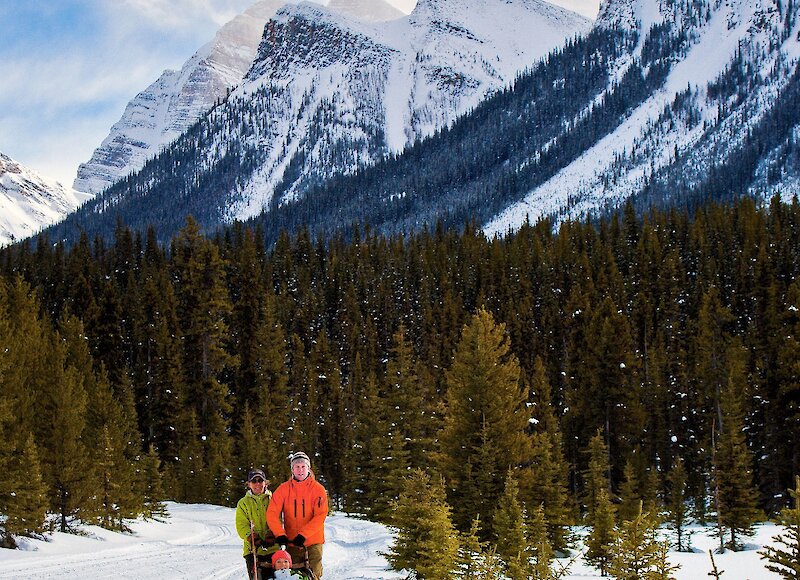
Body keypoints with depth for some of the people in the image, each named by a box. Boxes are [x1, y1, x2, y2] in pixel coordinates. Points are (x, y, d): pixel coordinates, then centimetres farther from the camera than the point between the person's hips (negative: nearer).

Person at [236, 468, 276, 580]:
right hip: (253, 549, 0)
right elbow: (241, 526, 2)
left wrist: (271, 536, -16)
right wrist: (254, 539, -15)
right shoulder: (243, 503, 11)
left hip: (272, 548, 0)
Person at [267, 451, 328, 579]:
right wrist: (280, 534, -16)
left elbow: (320, 516, -10)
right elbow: (272, 513, -2)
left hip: (313, 541, -2)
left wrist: (303, 535, -19)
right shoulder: (283, 489, 3)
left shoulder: (318, 489, -2)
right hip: (291, 542, 2)